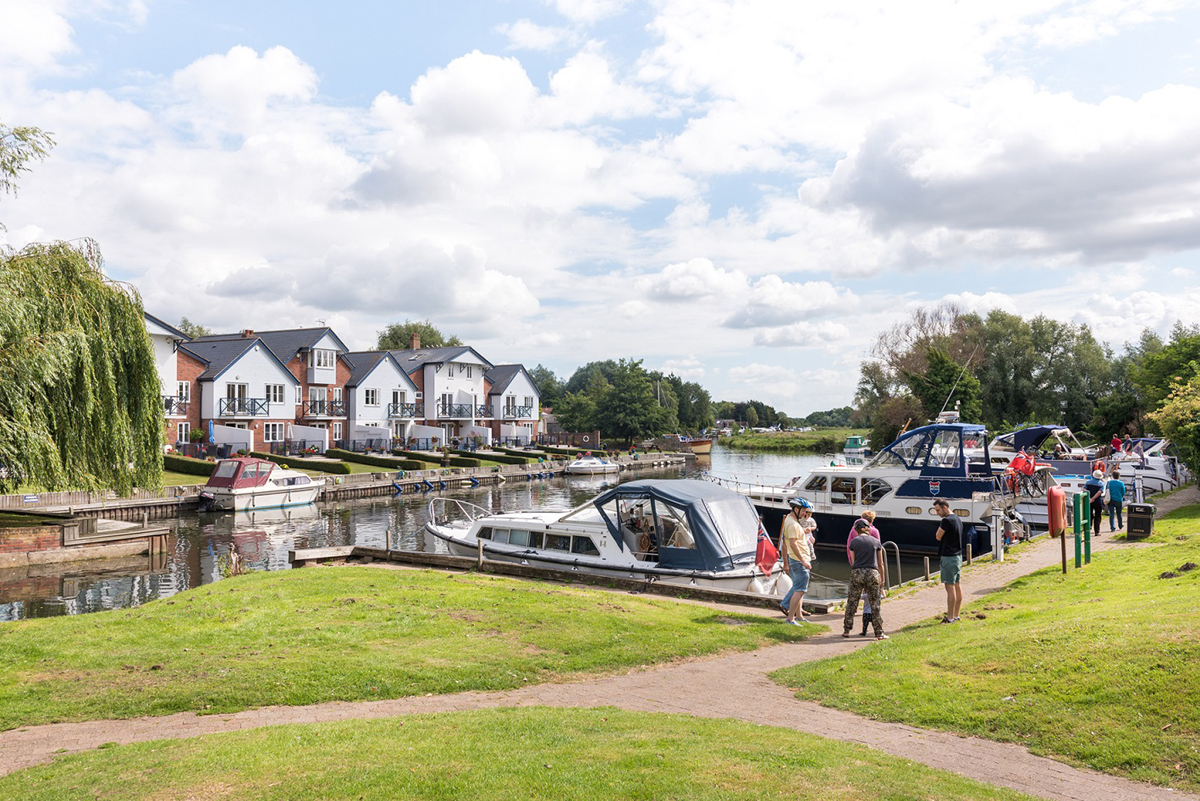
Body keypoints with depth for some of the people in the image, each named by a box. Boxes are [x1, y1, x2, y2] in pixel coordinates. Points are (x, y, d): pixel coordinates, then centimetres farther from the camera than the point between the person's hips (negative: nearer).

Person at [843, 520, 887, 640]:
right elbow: (880, 564, 11)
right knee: (875, 604, 6)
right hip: (872, 573, 0)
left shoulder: (854, 542, 7)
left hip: (857, 572, 0)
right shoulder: (876, 542, 9)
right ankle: (879, 633, 7)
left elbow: (853, 561, 8)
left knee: (852, 602, 9)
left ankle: (846, 630, 12)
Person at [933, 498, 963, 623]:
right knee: (957, 586, 11)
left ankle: (950, 618, -5)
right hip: (958, 556, 10)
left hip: (949, 558, -10)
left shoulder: (947, 520, -17)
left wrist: (940, 527, 1)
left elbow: (938, 537, -10)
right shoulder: (957, 519, 13)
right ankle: (956, 615, 18)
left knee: (950, 587, -7)